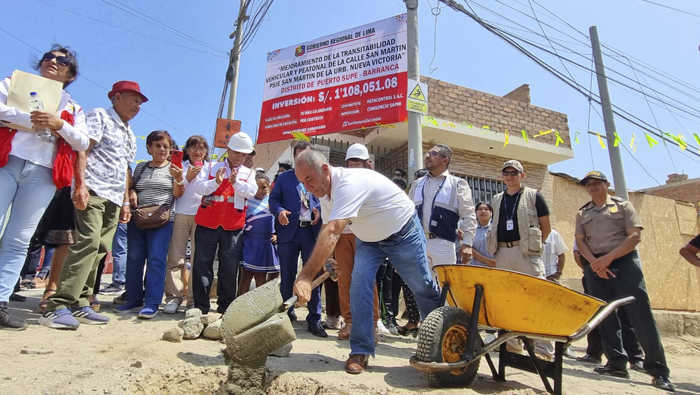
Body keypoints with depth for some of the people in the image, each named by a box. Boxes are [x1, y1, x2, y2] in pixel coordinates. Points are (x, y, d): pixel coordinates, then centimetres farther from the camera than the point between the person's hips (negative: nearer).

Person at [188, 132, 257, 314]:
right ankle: (201, 304, 12)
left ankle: (225, 304, 13)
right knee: (202, 263, 3)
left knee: (229, 266, 2)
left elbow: (251, 192, -5)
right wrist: (216, 182, -20)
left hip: (233, 226, 0)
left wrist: (236, 182, -21)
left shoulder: (249, 173, 12)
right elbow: (198, 187, -4)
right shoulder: (211, 167, 9)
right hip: (207, 223, 0)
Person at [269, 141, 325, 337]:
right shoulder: (284, 177, 13)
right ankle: (287, 314, 26)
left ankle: (314, 319, 11)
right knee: (287, 276, 9)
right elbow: (273, 199, 7)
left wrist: (320, 211, -13)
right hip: (289, 232, 1)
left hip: (312, 232, -1)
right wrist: (279, 211, -13)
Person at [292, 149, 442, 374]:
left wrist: (306, 277, -51)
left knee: (423, 287, 7)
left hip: (403, 233, -6)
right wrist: (327, 262, -14)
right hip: (369, 239, 7)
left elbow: (332, 234, -47)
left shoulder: (348, 183, -37)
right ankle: (360, 351, 1)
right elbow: (327, 232, 1)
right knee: (359, 286, -10)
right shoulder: (324, 190, -8)